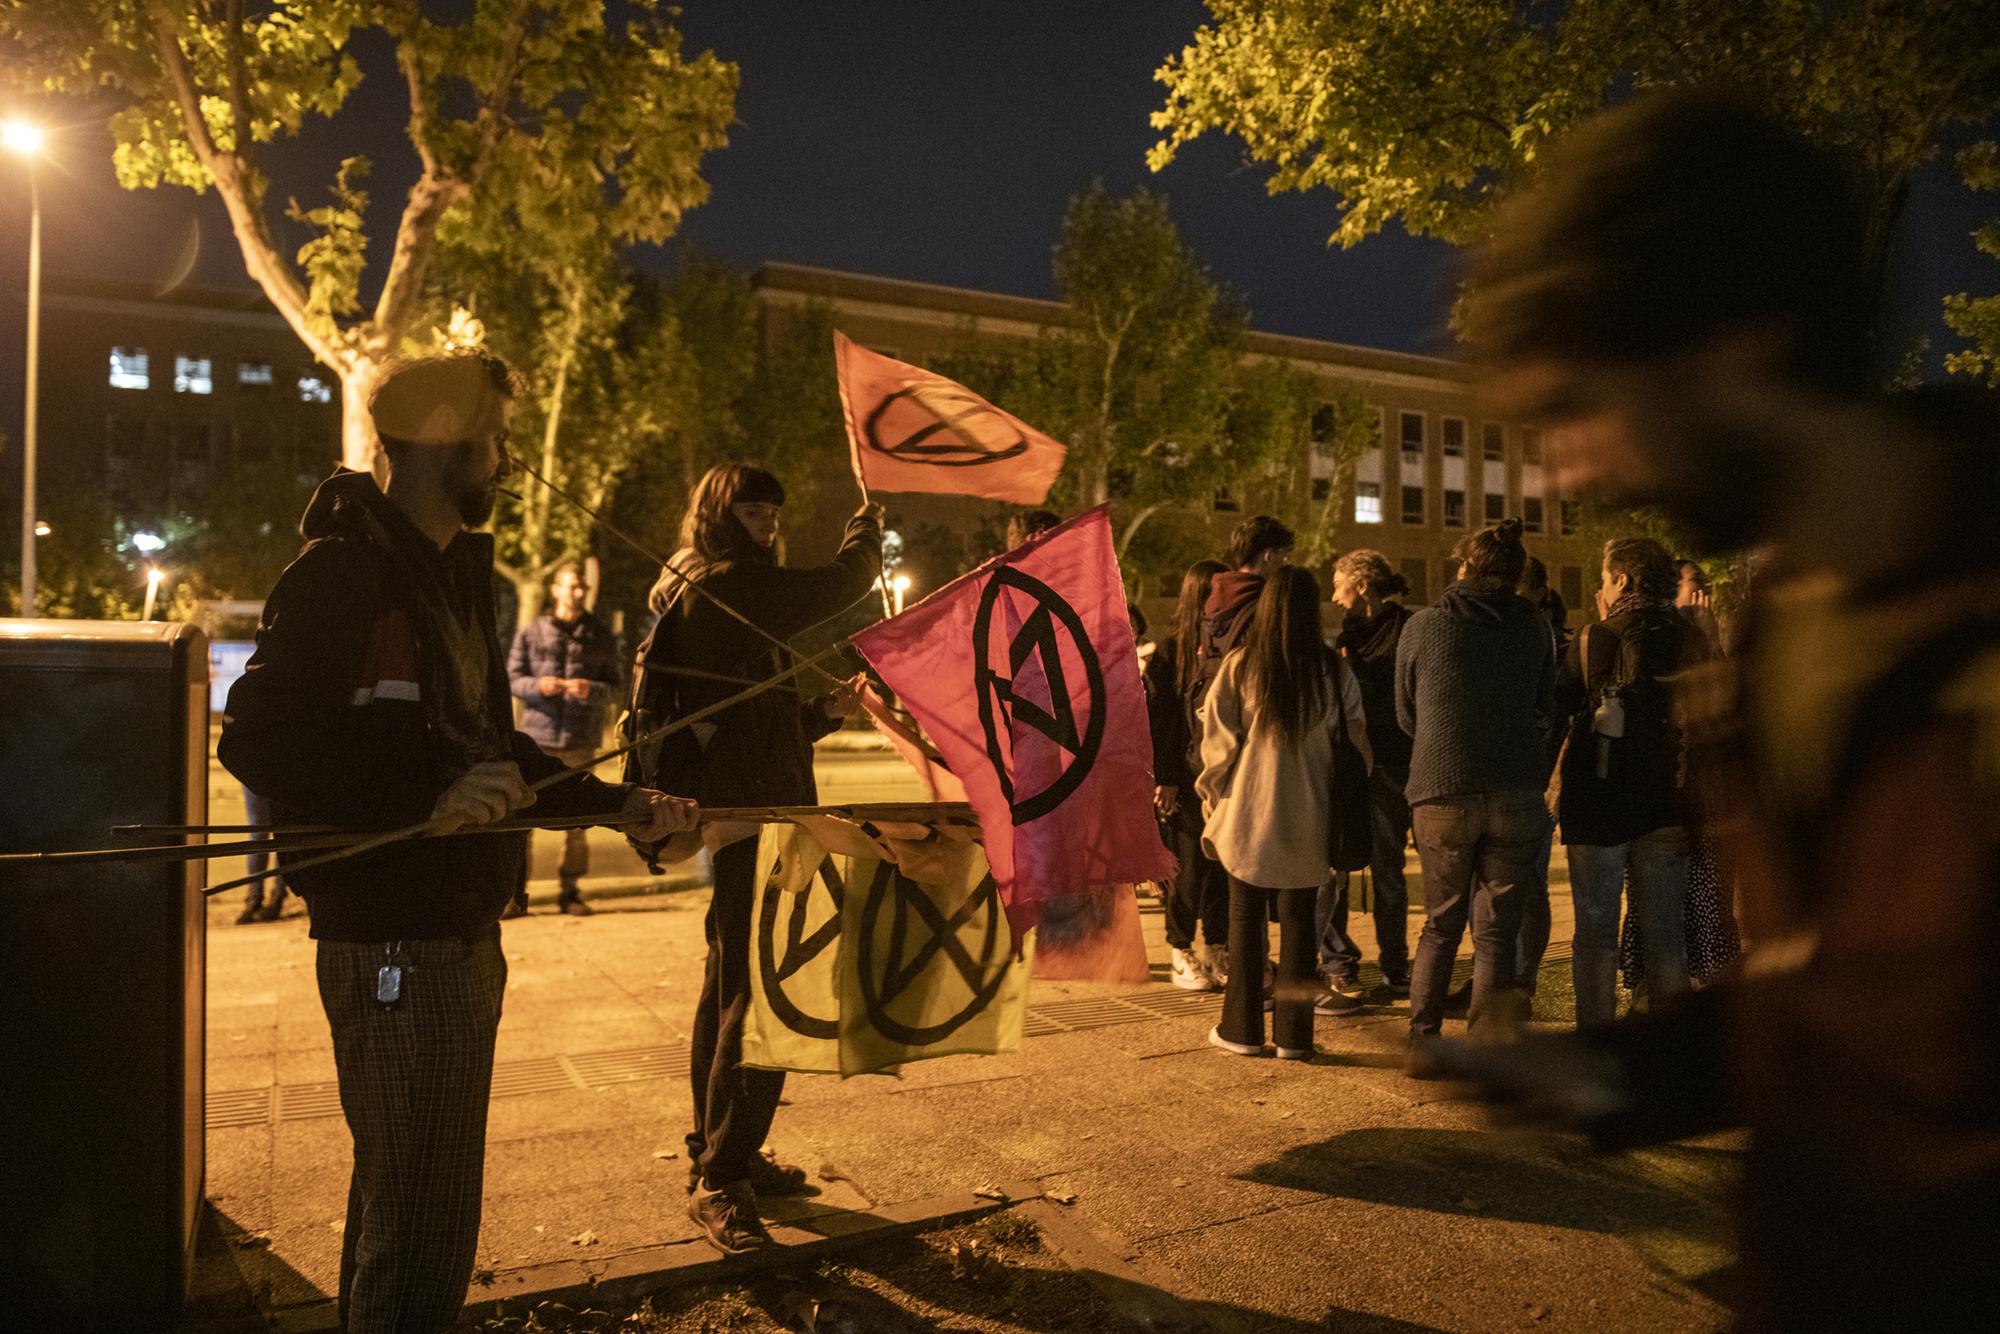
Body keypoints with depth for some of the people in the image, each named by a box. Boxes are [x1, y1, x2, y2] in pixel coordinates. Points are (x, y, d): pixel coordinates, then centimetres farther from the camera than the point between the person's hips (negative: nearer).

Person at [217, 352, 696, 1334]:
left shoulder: (456, 571, 15)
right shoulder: (344, 569, -15)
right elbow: (258, 742, -22)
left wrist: (617, 805, 13)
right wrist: (425, 799, -27)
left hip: (458, 933, 10)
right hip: (394, 945, -10)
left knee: (403, 1197, 23)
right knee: (422, 1225, 0)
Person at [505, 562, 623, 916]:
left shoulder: (600, 637, 9)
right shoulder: (531, 632, 7)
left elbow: (613, 688, 7)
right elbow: (512, 678, 6)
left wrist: (591, 690, -13)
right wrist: (537, 686, -13)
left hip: (581, 740, 1)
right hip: (538, 735, -1)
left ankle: (570, 892, 16)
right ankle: (515, 893, 4)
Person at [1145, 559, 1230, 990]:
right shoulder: (1170, 652, -3)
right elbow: (1154, 717, -5)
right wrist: (1162, 777, -10)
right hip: (1185, 778, -3)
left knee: (1223, 866, 7)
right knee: (1190, 867, 2)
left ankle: (1217, 950, 21)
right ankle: (1181, 955, 17)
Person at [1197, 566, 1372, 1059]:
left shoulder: (1239, 666, -7)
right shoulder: (1335, 671, -1)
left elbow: (1219, 745, -5)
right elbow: (1357, 745, 4)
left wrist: (1213, 806, 4)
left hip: (1249, 815, -1)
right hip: (1309, 819, 2)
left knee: (1246, 923, 10)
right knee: (1299, 925, 10)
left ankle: (1242, 1029, 17)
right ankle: (1294, 1036, 15)